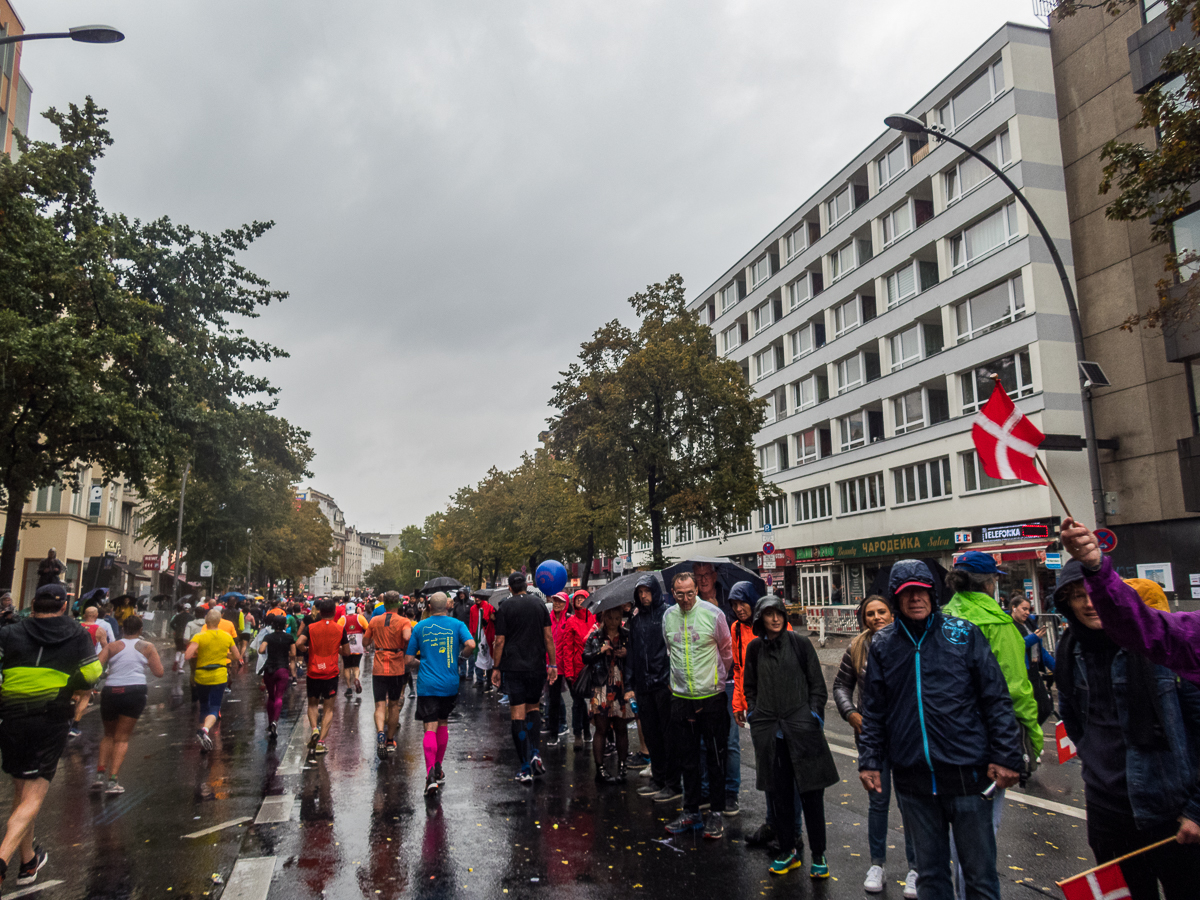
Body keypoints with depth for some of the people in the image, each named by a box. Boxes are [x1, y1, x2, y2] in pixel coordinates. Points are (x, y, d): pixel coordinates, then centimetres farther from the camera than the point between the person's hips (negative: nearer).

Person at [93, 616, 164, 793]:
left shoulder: (112, 646, 8)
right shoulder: (148, 647, 8)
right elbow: (159, 672, 6)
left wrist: (105, 674, 14)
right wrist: (155, 655, 20)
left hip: (110, 692, 1)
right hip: (135, 692, -1)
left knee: (109, 735, 22)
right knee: (122, 738, 8)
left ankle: (100, 774, 9)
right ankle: (113, 780, -2)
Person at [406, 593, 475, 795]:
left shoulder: (419, 627, 4)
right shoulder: (457, 624, 0)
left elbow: (409, 658, 4)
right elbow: (471, 644, -17)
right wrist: (460, 654, 4)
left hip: (426, 685, -1)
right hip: (450, 684, 1)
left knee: (430, 729, -3)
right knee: (443, 724, 19)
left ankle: (431, 774, -18)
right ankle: (438, 769, 30)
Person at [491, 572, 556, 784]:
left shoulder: (504, 607, -1)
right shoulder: (539, 604, 5)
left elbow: (500, 641, -3)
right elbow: (548, 637, 3)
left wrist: (496, 668, 5)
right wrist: (552, 664, 7)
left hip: (513, 667, -2)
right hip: (537, 666, 2)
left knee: (517, 714, 1)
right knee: (533, 707, 20)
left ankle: (525, 768, -1)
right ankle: (534, 753, 0)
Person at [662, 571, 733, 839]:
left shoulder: (713, 613, -9)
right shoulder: (668, 616, 2)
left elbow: (726, 651, 4)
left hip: (711, 697, -3)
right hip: (681, 697, 4)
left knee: (715, 757, 4)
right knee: (687, 758, 12)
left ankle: (716, 813, 17)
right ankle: (691, 812, 24)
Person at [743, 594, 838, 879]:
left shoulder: (800, 643, 0)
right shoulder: (755, 648, 7)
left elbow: (817, 683, 3)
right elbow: (749, 686, 18)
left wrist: (814, 714, -5)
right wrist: (753, 713, 7)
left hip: (801, 726, -2)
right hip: (768, 729, 3)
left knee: (811, 792, 1)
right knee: (779, 793, 9)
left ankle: (818, 855, 13)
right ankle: (788, 851, 23)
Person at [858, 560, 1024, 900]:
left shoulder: (963, 634, -1)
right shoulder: (882, 646, 5)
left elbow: (997, 699, -1)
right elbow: (873, 711, 10)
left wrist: (1006, 756, -6)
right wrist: (870, 760, 4)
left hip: (966, 774, -2)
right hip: (913, 779, 2)